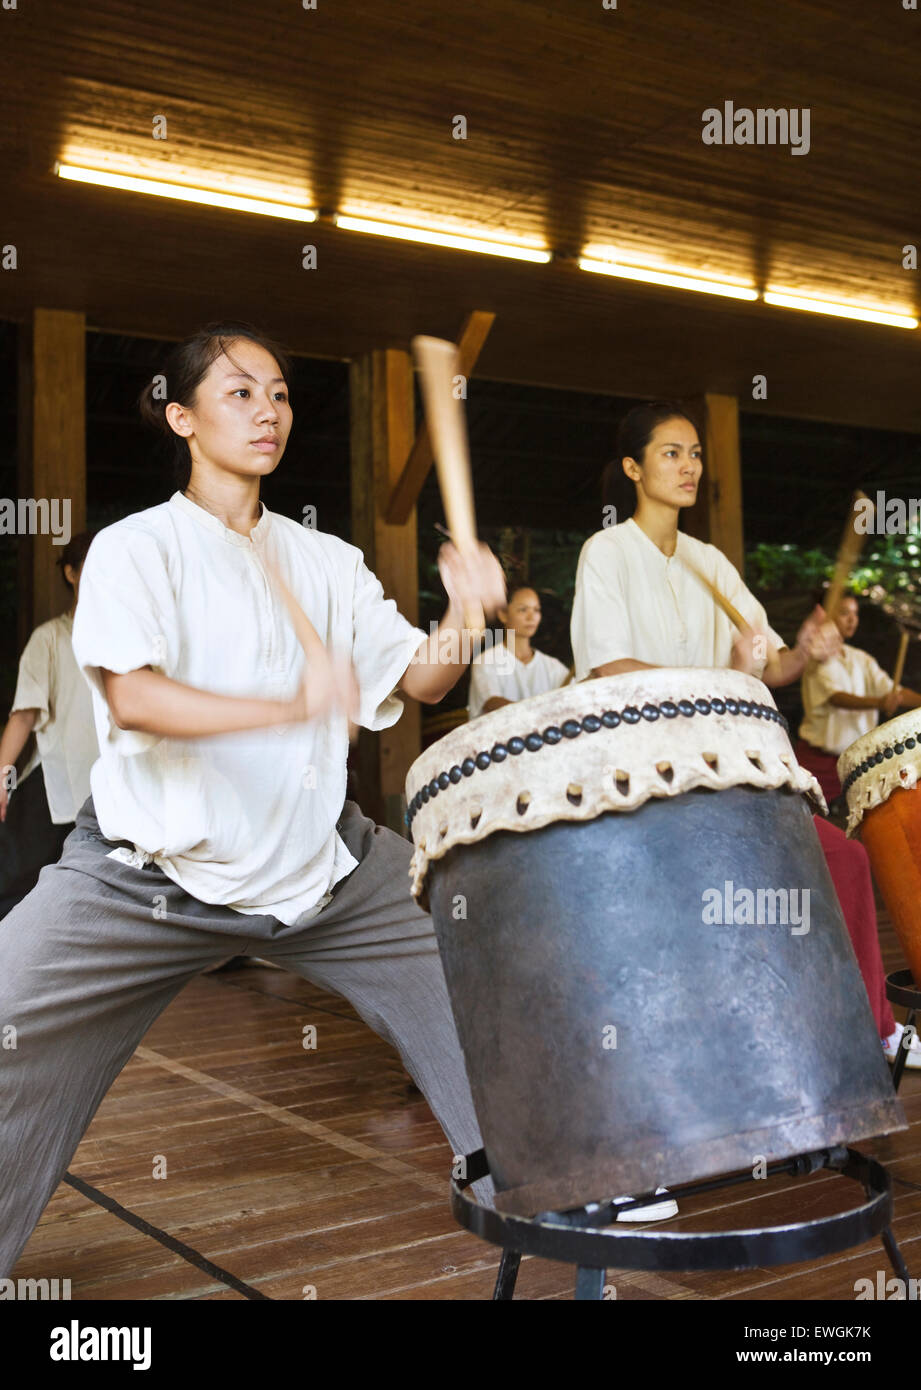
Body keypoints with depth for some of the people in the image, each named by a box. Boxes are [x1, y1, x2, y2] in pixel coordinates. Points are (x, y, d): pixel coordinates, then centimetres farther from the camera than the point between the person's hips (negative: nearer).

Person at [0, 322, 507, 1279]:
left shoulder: (326, 561, 9)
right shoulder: (137, 547, -6)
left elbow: (418, 679, 5)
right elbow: (131, 698, -23)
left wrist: (464, 616, -17)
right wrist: (288, 706, -37)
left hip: (320, 862, 5)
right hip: (149, 871, -4)